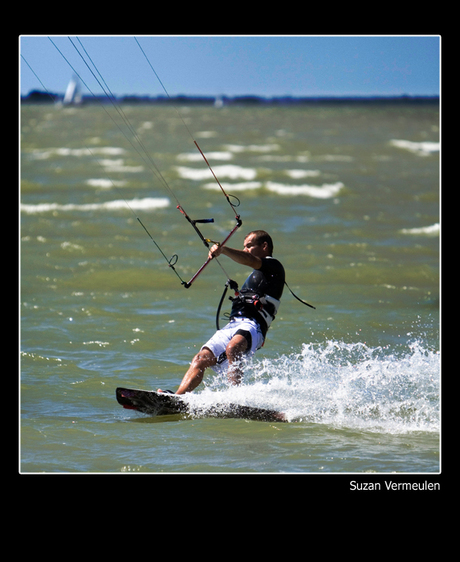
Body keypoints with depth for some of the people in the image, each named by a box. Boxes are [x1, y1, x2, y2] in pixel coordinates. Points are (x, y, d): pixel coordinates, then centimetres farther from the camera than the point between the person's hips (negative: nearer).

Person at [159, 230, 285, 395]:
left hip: (251, 325, -9)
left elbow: (249, 260, -17)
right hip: (233, 325, 9)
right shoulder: (255, 275, 34)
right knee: (201, 358, -10)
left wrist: (222, 250, -30)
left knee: (232, 349, -38)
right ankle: (176, 398, -22)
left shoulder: (273, 266, 5)